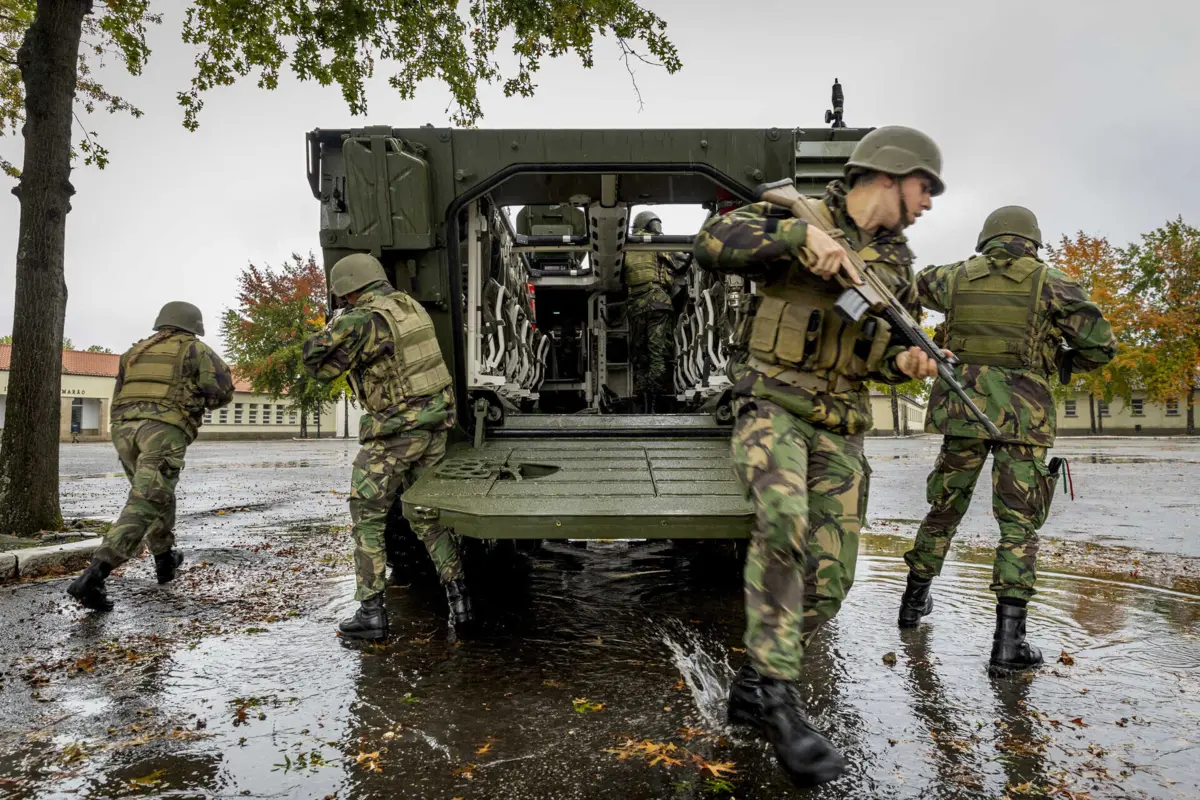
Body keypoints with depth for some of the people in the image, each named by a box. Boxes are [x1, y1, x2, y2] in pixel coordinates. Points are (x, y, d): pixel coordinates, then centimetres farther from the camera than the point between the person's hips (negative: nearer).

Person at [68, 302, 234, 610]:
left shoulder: (136, 351, 27)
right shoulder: (194, 349, 13)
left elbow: (119, 399, 25)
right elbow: (222, 391, 6)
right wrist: (196, 399, 24)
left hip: (124, 427, 6)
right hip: (165, 430, -6)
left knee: (159, 494, 24)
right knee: (144, 504, -11)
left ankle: (165, 560, 34)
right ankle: (93, 576, -23)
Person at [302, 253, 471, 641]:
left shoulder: (362, 320, -15)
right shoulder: (410, 305, 9)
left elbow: (318, 364, -8)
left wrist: (334, 326, 8)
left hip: (395, 431, -7)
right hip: (435, 423, 8)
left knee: (367, 517, 5)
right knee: (427, 514, 16)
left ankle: (371, 611, 7)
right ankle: (459, 601, 15)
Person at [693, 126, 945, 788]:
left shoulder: (897, 262, 14)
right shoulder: (797, 216, -3)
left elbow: (885, 354, 19)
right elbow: (711, 244, -18)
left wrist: (905, 362, -4)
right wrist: (800, 233, -26)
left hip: (840, 428, 6)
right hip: (773, 404, -5)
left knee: (829, 576, -1)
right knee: (784, 523, -32)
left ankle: (753, 688, 16)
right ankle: (777, 695, -21)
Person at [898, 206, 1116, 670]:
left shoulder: (957, 277, 7)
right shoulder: (1051, 286, 1)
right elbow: (1101, 346, -2)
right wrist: (1058, 362, 16)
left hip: (964, 409, 3)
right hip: (1022, 416, -2)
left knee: (943, 509, 17)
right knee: (1019, 526, 2)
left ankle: (915, 599, 30)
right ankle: (1008, 639, -4)